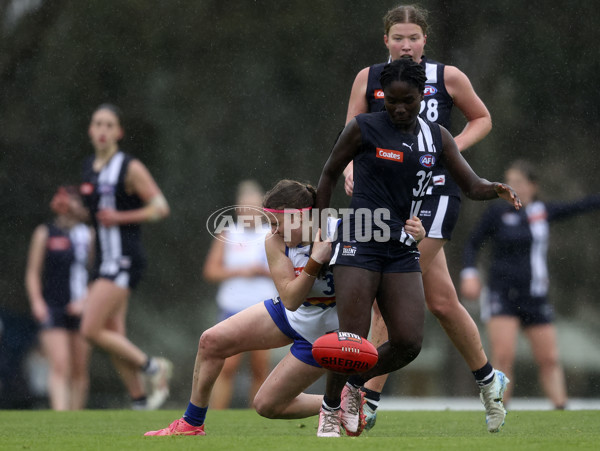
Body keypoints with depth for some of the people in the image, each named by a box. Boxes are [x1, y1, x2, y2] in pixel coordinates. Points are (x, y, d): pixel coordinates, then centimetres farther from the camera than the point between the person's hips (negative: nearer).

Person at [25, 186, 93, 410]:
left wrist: (85, 301, -5)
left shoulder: (89, 235, 10)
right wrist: (36, 301, -7)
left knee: (80, 370, 3)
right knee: (59, 366, -14)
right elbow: (33, 272, 6)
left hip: (81, 308, 2)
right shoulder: (45, 233, 6)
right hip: (52, 308, -2)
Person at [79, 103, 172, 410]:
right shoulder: (89, 168, 13)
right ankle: (140, 401, 14)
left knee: (91, 330, -15)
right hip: (105, 260, 8)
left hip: (124, 260, -8)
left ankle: (152, 367, 0)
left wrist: (120, 217, -17)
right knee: (114, 339, 6)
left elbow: (160, 208, -10)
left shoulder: (130, 168, -9)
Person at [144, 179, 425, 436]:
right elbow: (290, 299, -27)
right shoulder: (275, 243, -19)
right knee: (211, 341, -2)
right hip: (290, 316, 5)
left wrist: (414, 233, -41)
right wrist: (315, 262, -39)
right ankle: (191, 425, 14)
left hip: (323, 335, -5)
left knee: (267, 405, -4)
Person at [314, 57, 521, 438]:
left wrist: (495, 189, -14)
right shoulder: (364, 128, -2)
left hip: (403, 249, 4)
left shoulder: (436, 137, 9)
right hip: (360, 242, -4)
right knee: (352, 340, -11)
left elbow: (471, 185, 8)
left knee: (409, 343, -7)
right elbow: (330, 174, 9)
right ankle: (331, 408, 14)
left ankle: (356, 384, 22)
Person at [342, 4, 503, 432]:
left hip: (435, 192, -3)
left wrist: (454, 145, -5)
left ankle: (369, 400, -9)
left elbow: (482, 119, 13)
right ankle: (488, 378, 20)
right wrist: (351, 166, -12)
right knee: (441, 301, 2)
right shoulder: (368, 79, 6)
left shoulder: (447, 77, 0)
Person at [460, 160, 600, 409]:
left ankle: (561, 407, 15)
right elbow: (473, 244, 7)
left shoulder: (543, 211, 8)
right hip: (503, 295, -4)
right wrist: (469, 274, -6)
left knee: (550, 359, 5)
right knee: (503, 356, -17)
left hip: (536, 297, 4)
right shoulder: (497, 212, -1)